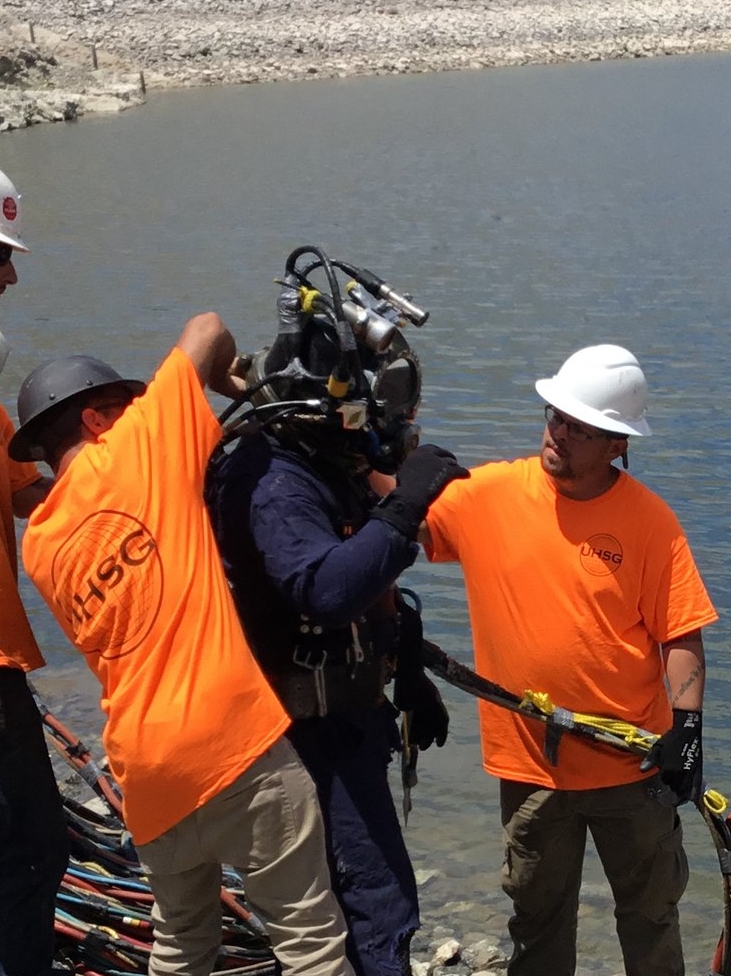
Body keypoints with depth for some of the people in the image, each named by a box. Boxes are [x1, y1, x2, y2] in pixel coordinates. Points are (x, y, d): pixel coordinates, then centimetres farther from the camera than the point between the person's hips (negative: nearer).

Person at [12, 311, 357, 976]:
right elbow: (208, 329, 1)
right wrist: (236, 389, 20)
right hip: (234, 736, -6)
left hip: (145, 765, 6)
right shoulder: (134, 450, -4)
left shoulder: (39, 547, 11)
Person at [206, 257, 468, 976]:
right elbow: (328, 591, -41)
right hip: (318, 729, -10)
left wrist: (411, 682, 25)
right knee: (381, 909, -10)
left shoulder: (328, 473, 8)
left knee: (341, 891, 22)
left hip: (352, 714, 10)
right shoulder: (275, 489, -24)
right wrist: (404, 507, -40)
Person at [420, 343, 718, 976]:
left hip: (632, 763, -1)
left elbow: (681, 633, -8)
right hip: (530, 763, 2)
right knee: (538, 917, 17)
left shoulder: (649, 520, -11)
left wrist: (687, 724, -14)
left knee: (651, 911, 16)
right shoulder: (488, 495, -6)